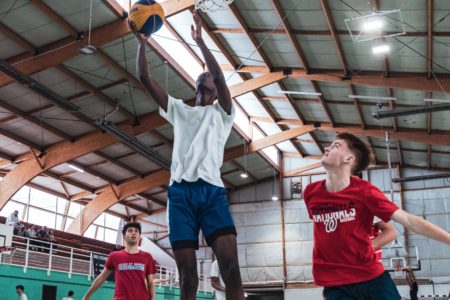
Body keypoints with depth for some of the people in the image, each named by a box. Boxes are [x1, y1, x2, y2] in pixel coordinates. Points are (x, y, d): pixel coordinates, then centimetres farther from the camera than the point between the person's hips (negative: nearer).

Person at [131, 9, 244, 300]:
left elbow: (219, 74, 0)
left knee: (231, 266, -15)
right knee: (187, 274, -2)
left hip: (212, 190, -2)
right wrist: (142, 41, 14)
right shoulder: (180, 109, 26)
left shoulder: (221, 112, 18)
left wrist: (199, 39, -1)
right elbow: (145, 78, 19)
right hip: (180, 190, 2)